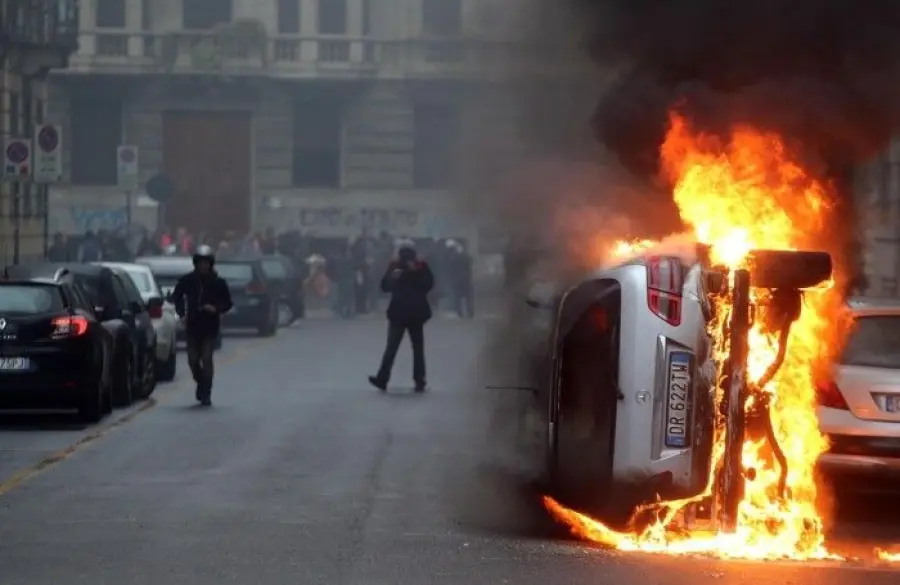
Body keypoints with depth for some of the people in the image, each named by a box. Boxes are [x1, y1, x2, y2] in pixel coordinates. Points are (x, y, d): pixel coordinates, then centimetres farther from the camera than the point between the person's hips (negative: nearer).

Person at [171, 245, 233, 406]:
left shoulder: (218, 283, -2)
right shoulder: (187, 280, 1)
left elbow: (227, 303, 5)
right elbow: (176, 296, 14)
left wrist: (216, 309, -15)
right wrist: (182, 313, 0)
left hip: (210, 327, -2)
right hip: (192, 326, 2)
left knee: (206, 358, -9)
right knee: (193, 359, 5)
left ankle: (205, 393, -3)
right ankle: (201, 384, 31)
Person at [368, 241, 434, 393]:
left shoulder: (422, 267, -2)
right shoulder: (394, 266, 2)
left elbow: (429, 284, -13)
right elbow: (385, 287, -2)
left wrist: (415, 272, -21)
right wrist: (392, 278, -21)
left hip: (416, 313, 0)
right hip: (398, 312, 0)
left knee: (418, 348, 5)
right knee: (391, 347, -5)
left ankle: (419, 381, 5)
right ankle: (382, 379, -7)